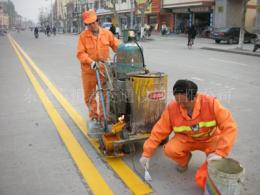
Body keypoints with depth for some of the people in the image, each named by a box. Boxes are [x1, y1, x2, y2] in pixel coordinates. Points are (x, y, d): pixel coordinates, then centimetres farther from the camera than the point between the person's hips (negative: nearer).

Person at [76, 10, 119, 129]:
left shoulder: (107, 33, 0)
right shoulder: (83, 36, -7)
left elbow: (116, 46, 7)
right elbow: (80, 53, -12)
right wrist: (91, 62, -25)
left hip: (104, 70, 1)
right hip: (88, 71, -1)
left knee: (105, 95, 8)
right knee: (89, 96, 10)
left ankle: (103, 117, 26)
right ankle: (93, 117, 29)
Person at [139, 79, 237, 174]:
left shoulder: (211, 103, -26)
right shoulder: (172, 108, -20)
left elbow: (229, 127, -25)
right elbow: (159, 131, -11)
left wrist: (219, 153, -35)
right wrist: (147, 154, -13)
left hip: (210, 138, -1)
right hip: (186, 139, 2)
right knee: (170, 150, -27)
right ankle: (184, 159, 9)